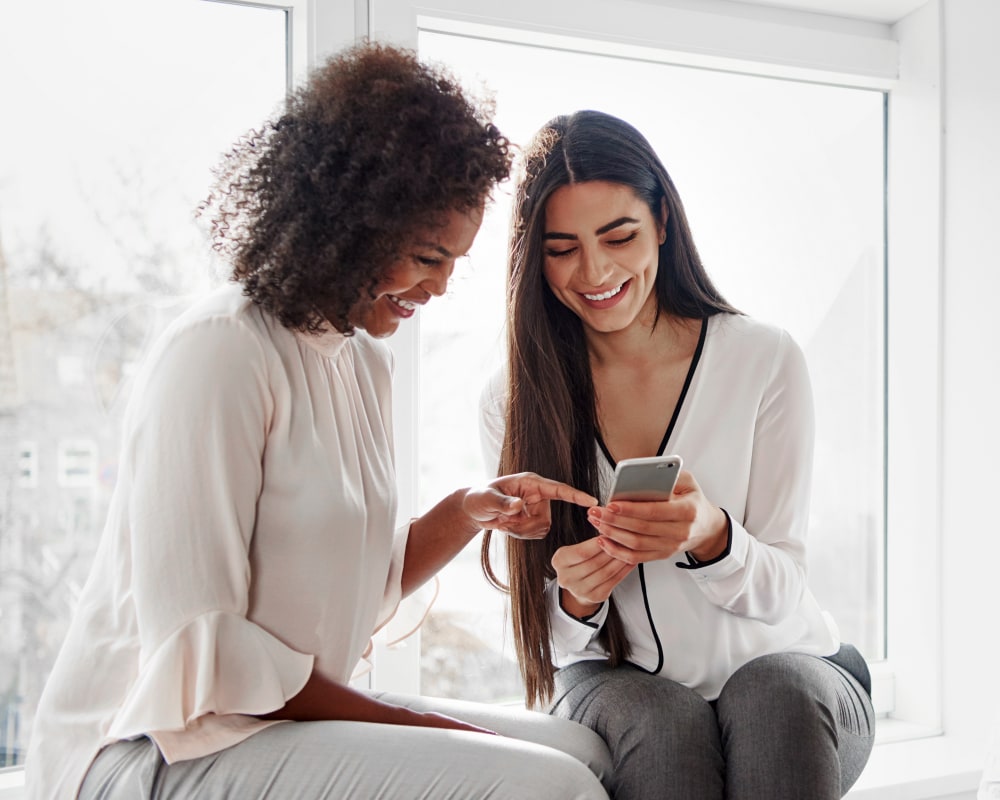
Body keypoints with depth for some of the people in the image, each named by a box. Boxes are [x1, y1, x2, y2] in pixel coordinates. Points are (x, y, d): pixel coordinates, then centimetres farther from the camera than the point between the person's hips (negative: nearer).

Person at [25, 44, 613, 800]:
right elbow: (197, 652, -20)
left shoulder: (365, 360, 11)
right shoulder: (218, 352, -16)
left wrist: (465, 514, -1)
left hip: (297, 713, 9)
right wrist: (414, 725, -15)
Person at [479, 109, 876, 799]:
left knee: (782, 691, -34)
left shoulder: (765, 361, -7)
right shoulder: (513, 398, -3)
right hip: (615, 680, 0)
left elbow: (781, 592, -7)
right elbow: (544, 635, 1)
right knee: (666, 722, -33)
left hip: (781, 661, 0)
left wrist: (709, 535, -29)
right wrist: (575, 600, -23)